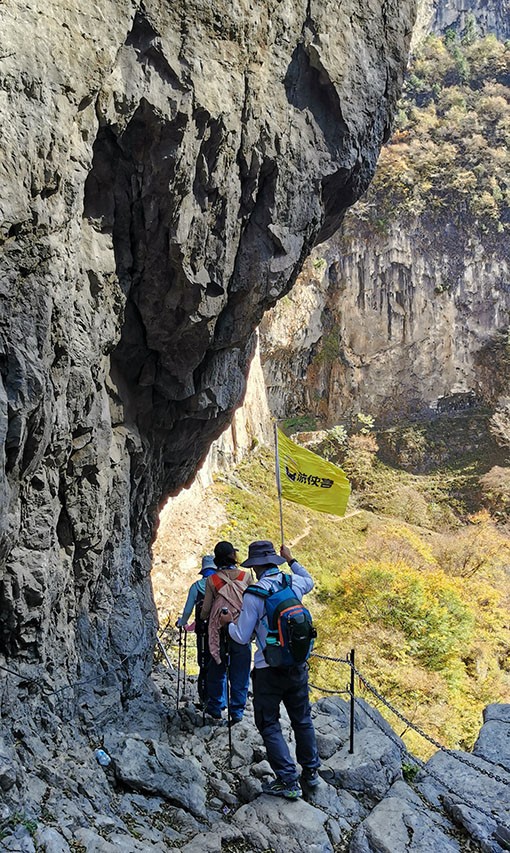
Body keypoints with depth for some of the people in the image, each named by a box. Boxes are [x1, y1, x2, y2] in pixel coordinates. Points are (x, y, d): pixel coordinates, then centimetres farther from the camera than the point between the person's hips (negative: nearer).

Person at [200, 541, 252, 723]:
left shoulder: (212, 580, -3)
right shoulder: (246, 577, -4)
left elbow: (206, 608, 3)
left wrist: (201, 620, 23)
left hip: (219, 630, 1)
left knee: (217, 669, 16)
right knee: (240, 672, 8)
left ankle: (215, 708, 24)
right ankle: (237, 711, 11)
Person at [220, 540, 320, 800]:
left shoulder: (253, 594, -16)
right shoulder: (294, 583, -1)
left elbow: (242, 637, -10)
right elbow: (309, 581, 26)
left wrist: (228, 623, 10)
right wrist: (291, 560, 36)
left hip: (269, 669, -5)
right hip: (298, 665, 5)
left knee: (269, 725, 7)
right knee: (302, 720, 19)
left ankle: (288, 781, 6)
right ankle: (311, 772, 32)